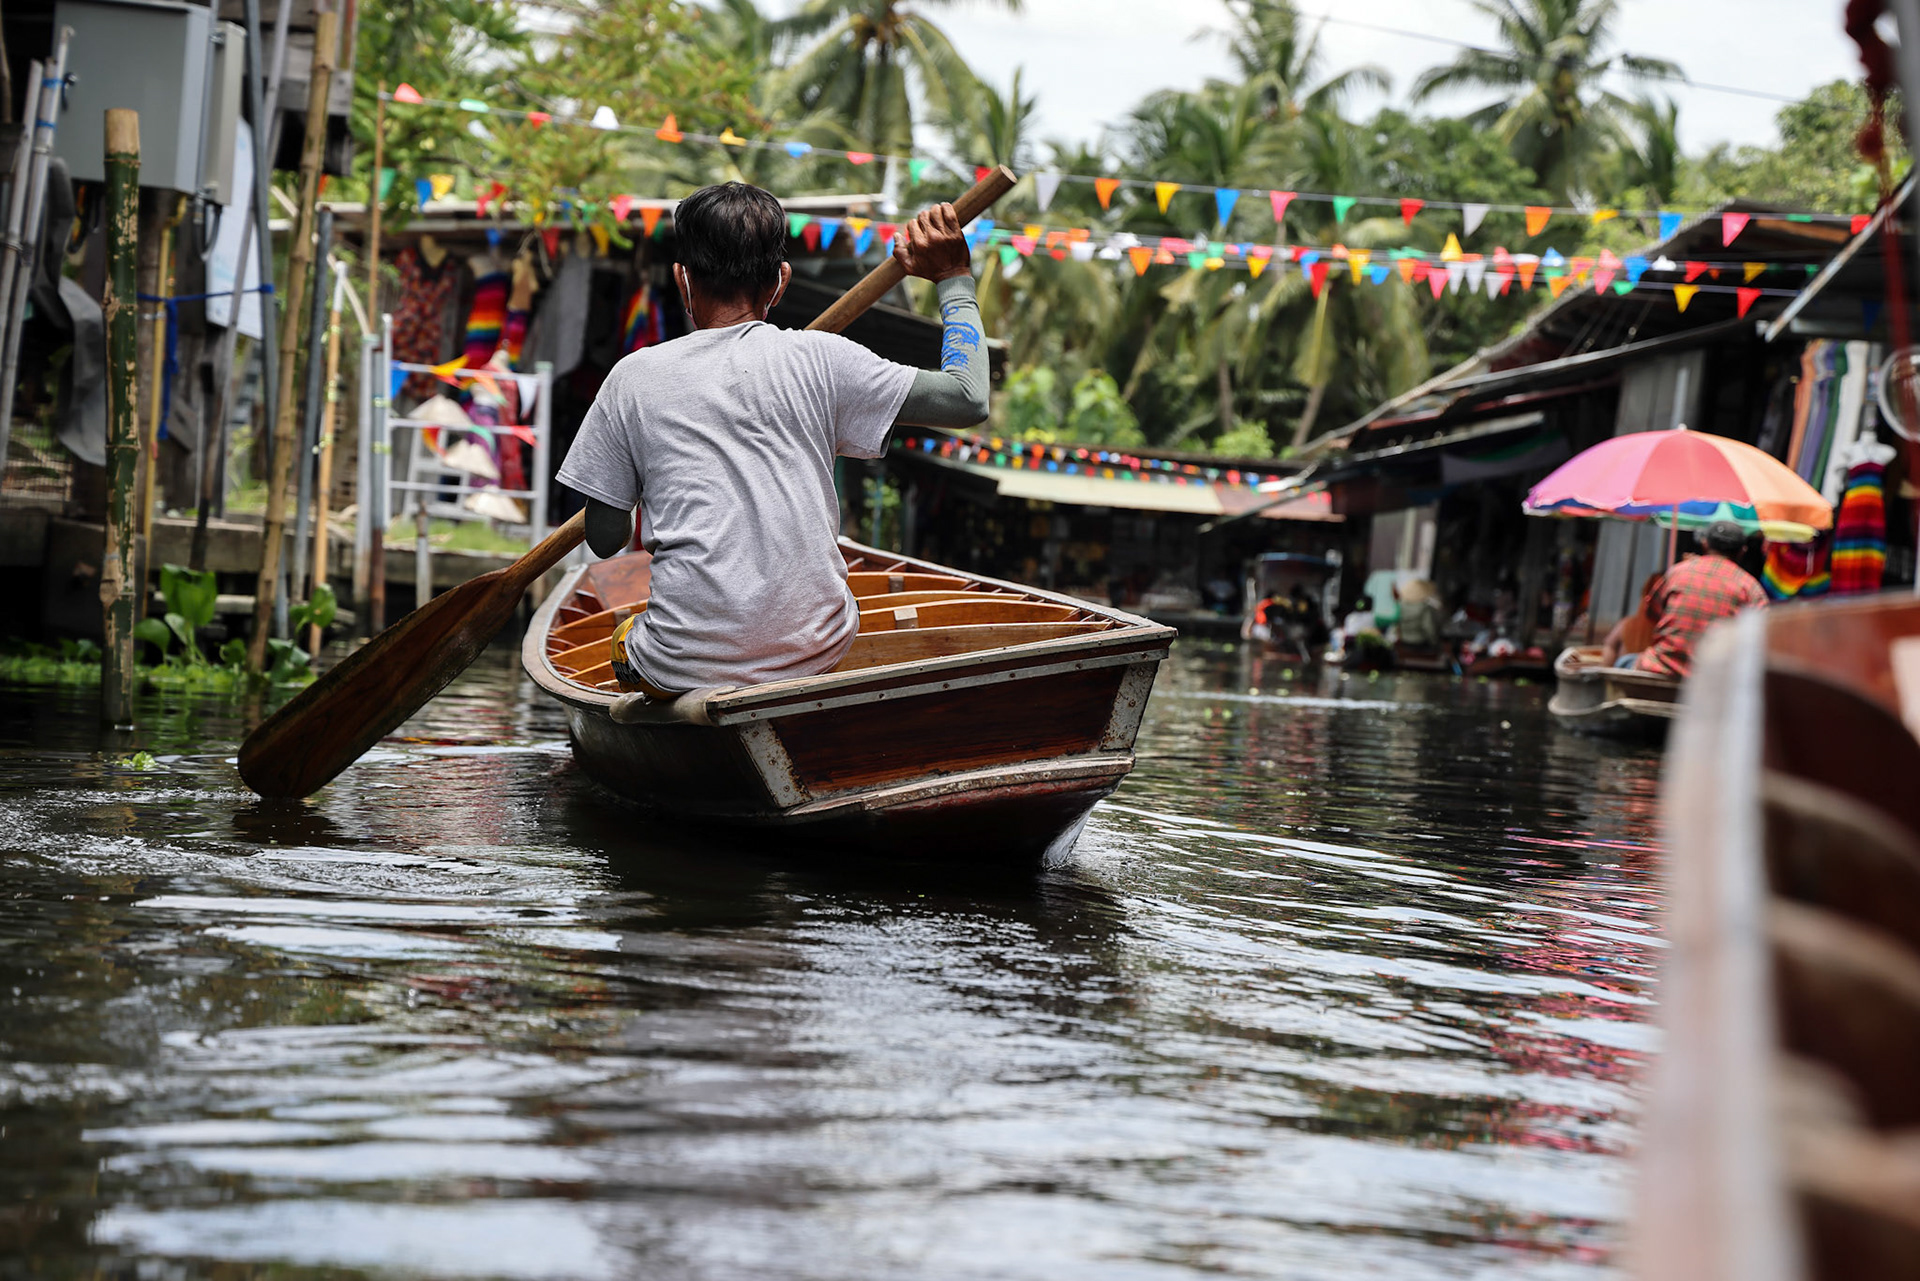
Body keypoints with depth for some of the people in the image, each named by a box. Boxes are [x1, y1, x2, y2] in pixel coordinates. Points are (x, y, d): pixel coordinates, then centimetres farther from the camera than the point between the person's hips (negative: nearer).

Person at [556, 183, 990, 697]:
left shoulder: (635, 376, 1)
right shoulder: (819, 358, 0)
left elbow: (605, 539, 5)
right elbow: (968, 399, 1)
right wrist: (954, 280, 15)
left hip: (686, 669, -1)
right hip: (815, 653, 2)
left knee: (624, 641, 33)